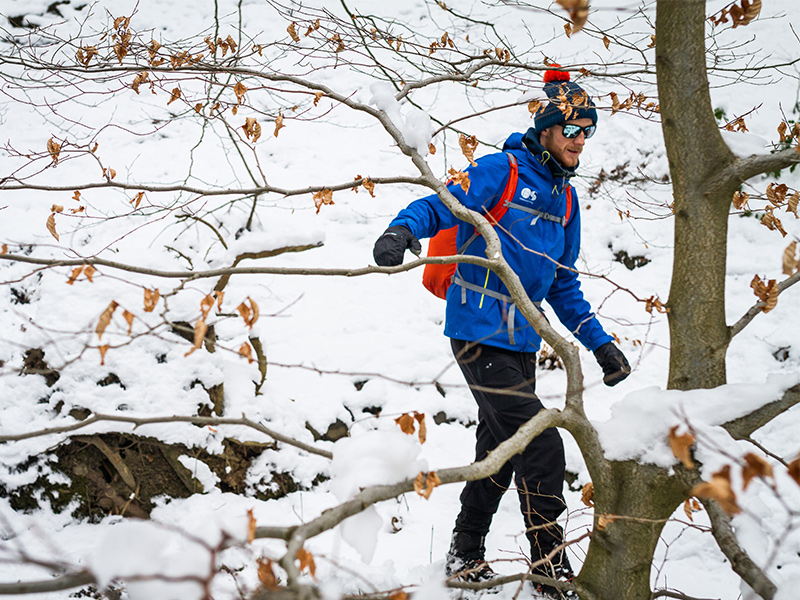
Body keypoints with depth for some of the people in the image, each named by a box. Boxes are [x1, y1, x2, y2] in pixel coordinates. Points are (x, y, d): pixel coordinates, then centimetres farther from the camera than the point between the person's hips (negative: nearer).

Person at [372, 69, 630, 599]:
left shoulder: (565, 200, 15)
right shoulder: (501, 171, -9)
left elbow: (563, 286, 22)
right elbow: (440, 206, -16)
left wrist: (600, 342, 17)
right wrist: (403, 229, -39)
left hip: (521, 341, 8)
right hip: (479, 333, -8)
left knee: (500, 451, 16)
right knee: (541, 447, -12)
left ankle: (466, 553, 32)